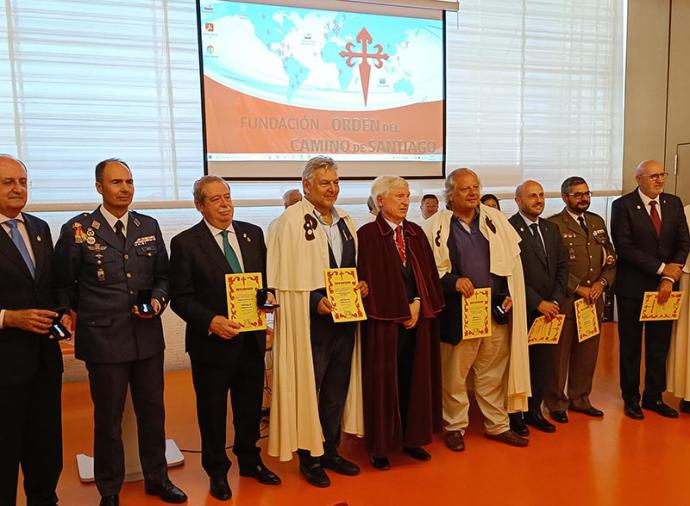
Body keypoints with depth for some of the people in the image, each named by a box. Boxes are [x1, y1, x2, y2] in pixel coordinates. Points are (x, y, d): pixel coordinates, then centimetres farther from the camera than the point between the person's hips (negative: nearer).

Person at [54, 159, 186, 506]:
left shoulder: (149, 226, 5)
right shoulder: (77, 230, -6)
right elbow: (64, 284, 3)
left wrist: (158, 299, -7)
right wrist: (92, 315, 5)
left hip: (148, 337, 4)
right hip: (103, 338, -3)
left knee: (153, 412, 15)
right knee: (108, 419, 10)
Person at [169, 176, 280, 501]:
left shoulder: (253, 233, 4)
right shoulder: (185, 243, -9)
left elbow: (266, 276, 12)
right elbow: (180, 298, -10)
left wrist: (269, 294, -9)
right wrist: (211, 321, -22)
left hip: (252, 338, 4)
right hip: (212, 341, -4)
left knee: (251, 406, 19)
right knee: (213, 411, 13)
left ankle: (250, 462, 41)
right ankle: (217, 471, 34)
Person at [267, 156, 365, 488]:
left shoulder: (345, 222, 11)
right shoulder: (290, 221, -10)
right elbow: (282, 279, -13)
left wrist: (360, 285, 0)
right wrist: (315, 300, -21)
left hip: (344, 320, 7)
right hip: (309, 322, -6)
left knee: (337, 389, 15)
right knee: (308, 389, 5)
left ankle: (330, 451, 31)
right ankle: (309, 458, 23)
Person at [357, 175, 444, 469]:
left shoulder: (416, 233, 11)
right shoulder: (367, 235, -7)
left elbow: (428, 272, 8)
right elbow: (370, 280, -11)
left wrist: (418, 303, -8)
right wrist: (401, 312, -11)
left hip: (419, 317, 5)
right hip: (384, 321, -5)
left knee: (415, 380, 11)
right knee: (383, 384, 4)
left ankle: (411, 439, 26)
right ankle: (380, 446, 17)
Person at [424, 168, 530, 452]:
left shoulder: (496, 220, 6)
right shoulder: (435, 226, -5)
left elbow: (513, 261, 9)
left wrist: (510, 293, 0)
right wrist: (452, 280, -18)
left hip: (496, 309, 3)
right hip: (457, 312, -3)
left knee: (494, 373, 14)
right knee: (454, 375, 8)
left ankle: (497, 425, 30)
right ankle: (455, 427, 25)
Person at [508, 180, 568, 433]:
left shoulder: (551, 228, 12)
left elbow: (562, 267, 10)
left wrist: (555, 301, -2)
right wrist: (538, 303, -14)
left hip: (549, 309, 6)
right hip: (523, 311, -6)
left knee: (543, 365, 13)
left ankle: (534, 411, 28)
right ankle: (514, 414, 22)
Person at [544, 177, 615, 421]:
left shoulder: (597, 222, 14)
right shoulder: (554, 225, -7)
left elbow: (610, 258, 14)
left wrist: (601, 283, -2)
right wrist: (578, 288, -13)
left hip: (594, 300, 6)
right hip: (565, 300, -6)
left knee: (587, 354, 12)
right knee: (559, 354, 3)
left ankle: (579, 399, 28)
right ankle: (556, 403, 17)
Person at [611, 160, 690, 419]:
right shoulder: (622, 205, -8)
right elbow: (625, 247, -15)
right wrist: (662, 268, -15)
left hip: (664, 287, 4)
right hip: (633, 287, -4)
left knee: (659, 344, 12)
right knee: (631, 346, 8)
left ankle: (654, 397, 27)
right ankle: (631, 398, 22)